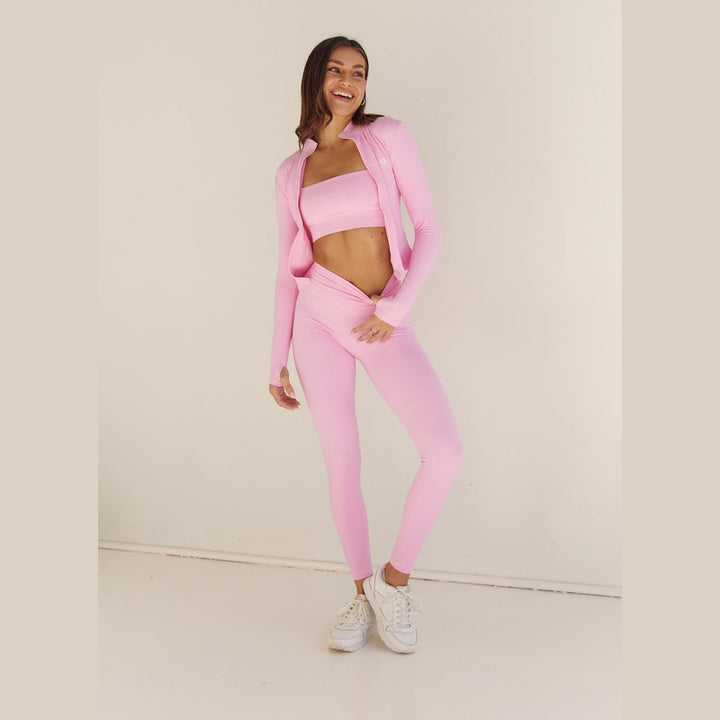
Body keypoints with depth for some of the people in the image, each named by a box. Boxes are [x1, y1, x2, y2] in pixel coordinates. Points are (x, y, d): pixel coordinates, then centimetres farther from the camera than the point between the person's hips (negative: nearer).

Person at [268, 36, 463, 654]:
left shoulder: (387, 137, 5)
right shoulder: (292, 172, 11)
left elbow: (428, 228, 0)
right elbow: (289, 268, 12)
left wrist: (395, 309, -10)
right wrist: (278, 362, 9)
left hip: (384, 321, -1)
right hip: (318, 315, 1)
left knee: (446, 451, -16)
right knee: (342, 464, 2)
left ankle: (395, 578, 6)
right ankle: (364, 596, 22)